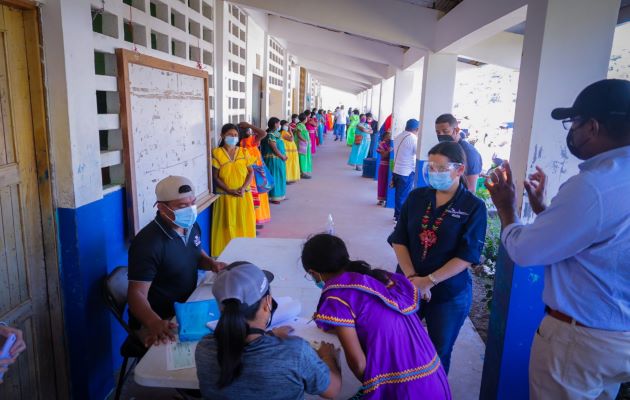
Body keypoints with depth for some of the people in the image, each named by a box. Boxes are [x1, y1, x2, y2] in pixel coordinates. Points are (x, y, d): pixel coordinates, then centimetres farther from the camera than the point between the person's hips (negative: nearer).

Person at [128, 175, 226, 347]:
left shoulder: (192, 226, 3)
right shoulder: (148, 243, -22)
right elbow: (137, 293, -25)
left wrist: (211, 263, 0)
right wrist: (155, 324, -43)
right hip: (160, 322, -7)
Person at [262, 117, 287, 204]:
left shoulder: (277, 133, 11)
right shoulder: (270, 135, -17)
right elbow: (275, 149, -19)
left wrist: (284, 156, 1)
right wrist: (283, 157, -11)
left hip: (279, 159, 9)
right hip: (273, 160, -9)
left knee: (279, 176, 15)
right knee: (274, 177, -2)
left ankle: (278, 195, 26)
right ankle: (273, 197, 6)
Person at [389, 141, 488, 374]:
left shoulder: (474, 207, -8)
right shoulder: (417, 197, 2)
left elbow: (467, 256, -13)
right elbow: (398, 240, -1)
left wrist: (429, 281, -18)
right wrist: (412, 276, -14)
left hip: (449, 294, -3)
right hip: (408, 285, 3)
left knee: (439, 353, 12)